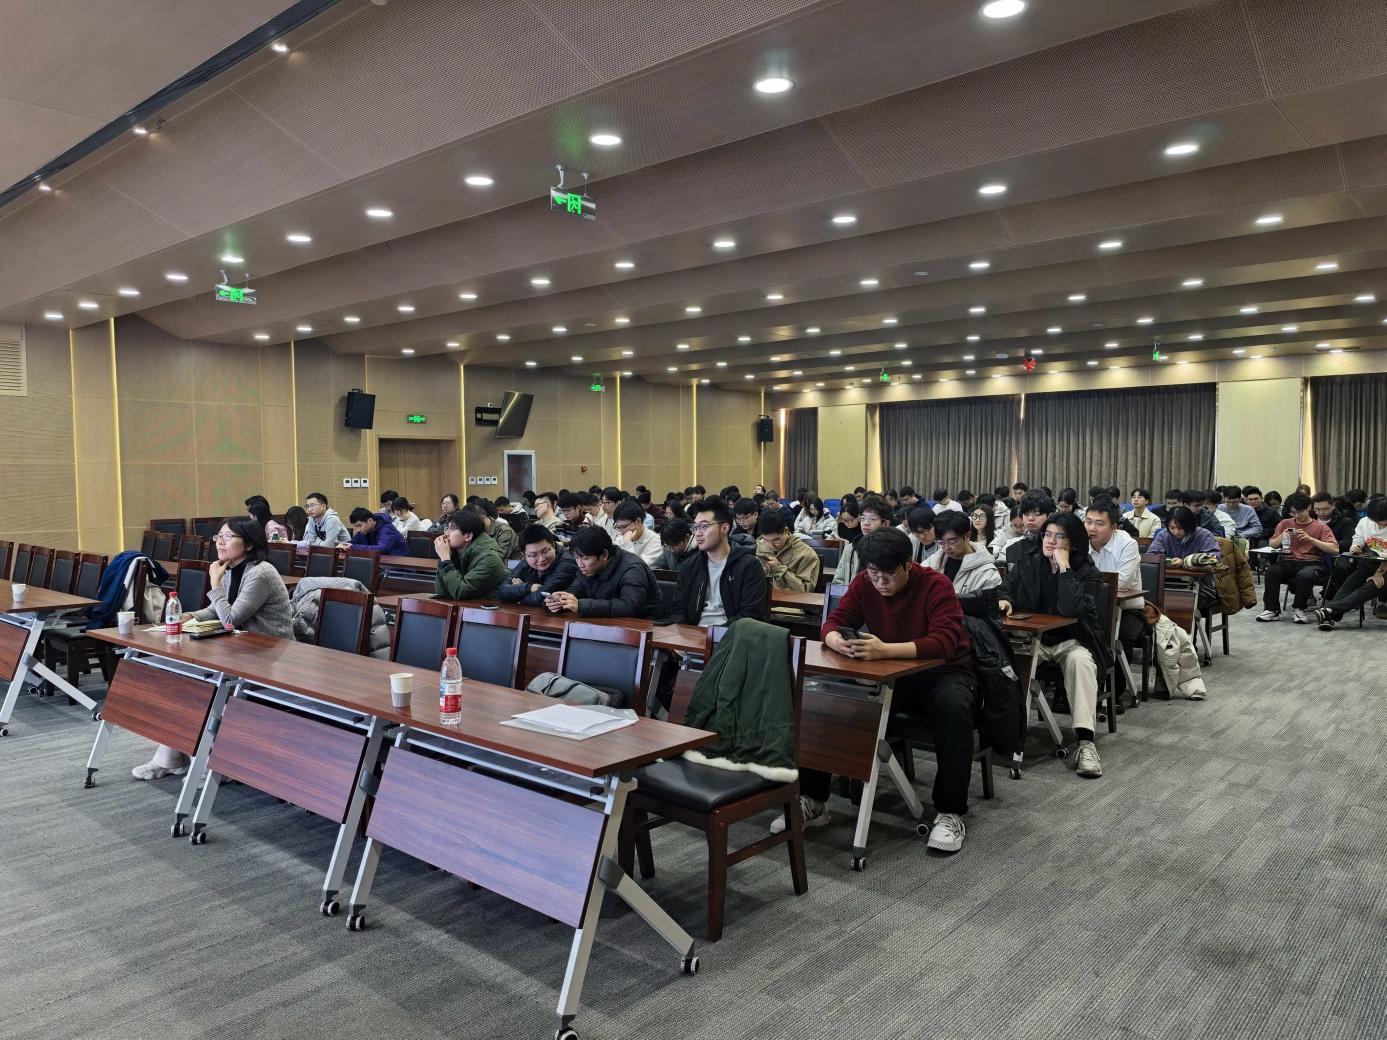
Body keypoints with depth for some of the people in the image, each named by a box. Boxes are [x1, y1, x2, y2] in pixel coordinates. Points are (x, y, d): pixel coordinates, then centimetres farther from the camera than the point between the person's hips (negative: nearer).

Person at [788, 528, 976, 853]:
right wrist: (838, 641, -33)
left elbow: (944, 643, -31)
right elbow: (833, 622, -5)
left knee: (953, 706, -38)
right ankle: (813, 800, -4)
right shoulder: (864, 583, -6)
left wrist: (885, 649, -47)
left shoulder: (935, 584, -19)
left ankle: (950, 812, -22)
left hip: (940, 671, -4)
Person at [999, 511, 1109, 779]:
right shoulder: (1027, 560, 4)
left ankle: (1086, 742, -37)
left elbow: (1070, 610, -24)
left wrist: (1064, 567, -23)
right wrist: (1004, 600, -14)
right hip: (1031, 636, 2)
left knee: (1080, 660, -36)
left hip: (1070, 640, -2)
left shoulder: (1087, 573, -7)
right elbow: (1008, 588, 11)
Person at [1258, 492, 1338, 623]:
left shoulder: (1320, 527, 8)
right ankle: (1272, 609, -17)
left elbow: (1334, 548, -4)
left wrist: (1310, 539, -12)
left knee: (1305, 575, -39)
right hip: (1288, 562, 2)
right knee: (1272, 571, -32)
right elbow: (1272, 544, 17)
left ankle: (1299, 608, -12)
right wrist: (1281, 537, -4)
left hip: (1311, 563, -2)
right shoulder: (1285, 524, 17)